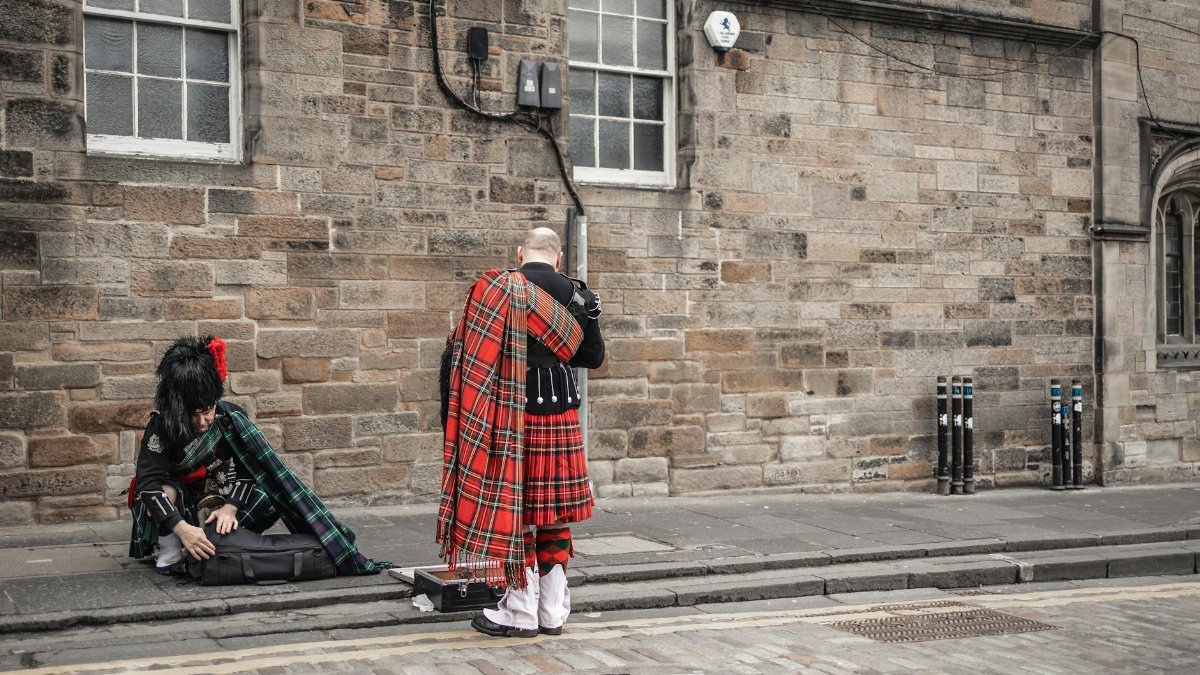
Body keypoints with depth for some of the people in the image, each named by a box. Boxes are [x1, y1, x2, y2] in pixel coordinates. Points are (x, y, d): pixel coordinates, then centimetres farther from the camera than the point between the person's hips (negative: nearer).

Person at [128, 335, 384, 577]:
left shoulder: (231, 418, -16)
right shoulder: (161, 426, -24)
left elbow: (247, 469, -12)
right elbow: (148, 484, -32)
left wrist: (231, 507, -30)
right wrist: (182, 529, -46)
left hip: (217, 505, 2)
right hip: (176, 510, -2)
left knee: (270, 494, -22)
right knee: (167, 489, -36)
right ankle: (168, 552, -16)